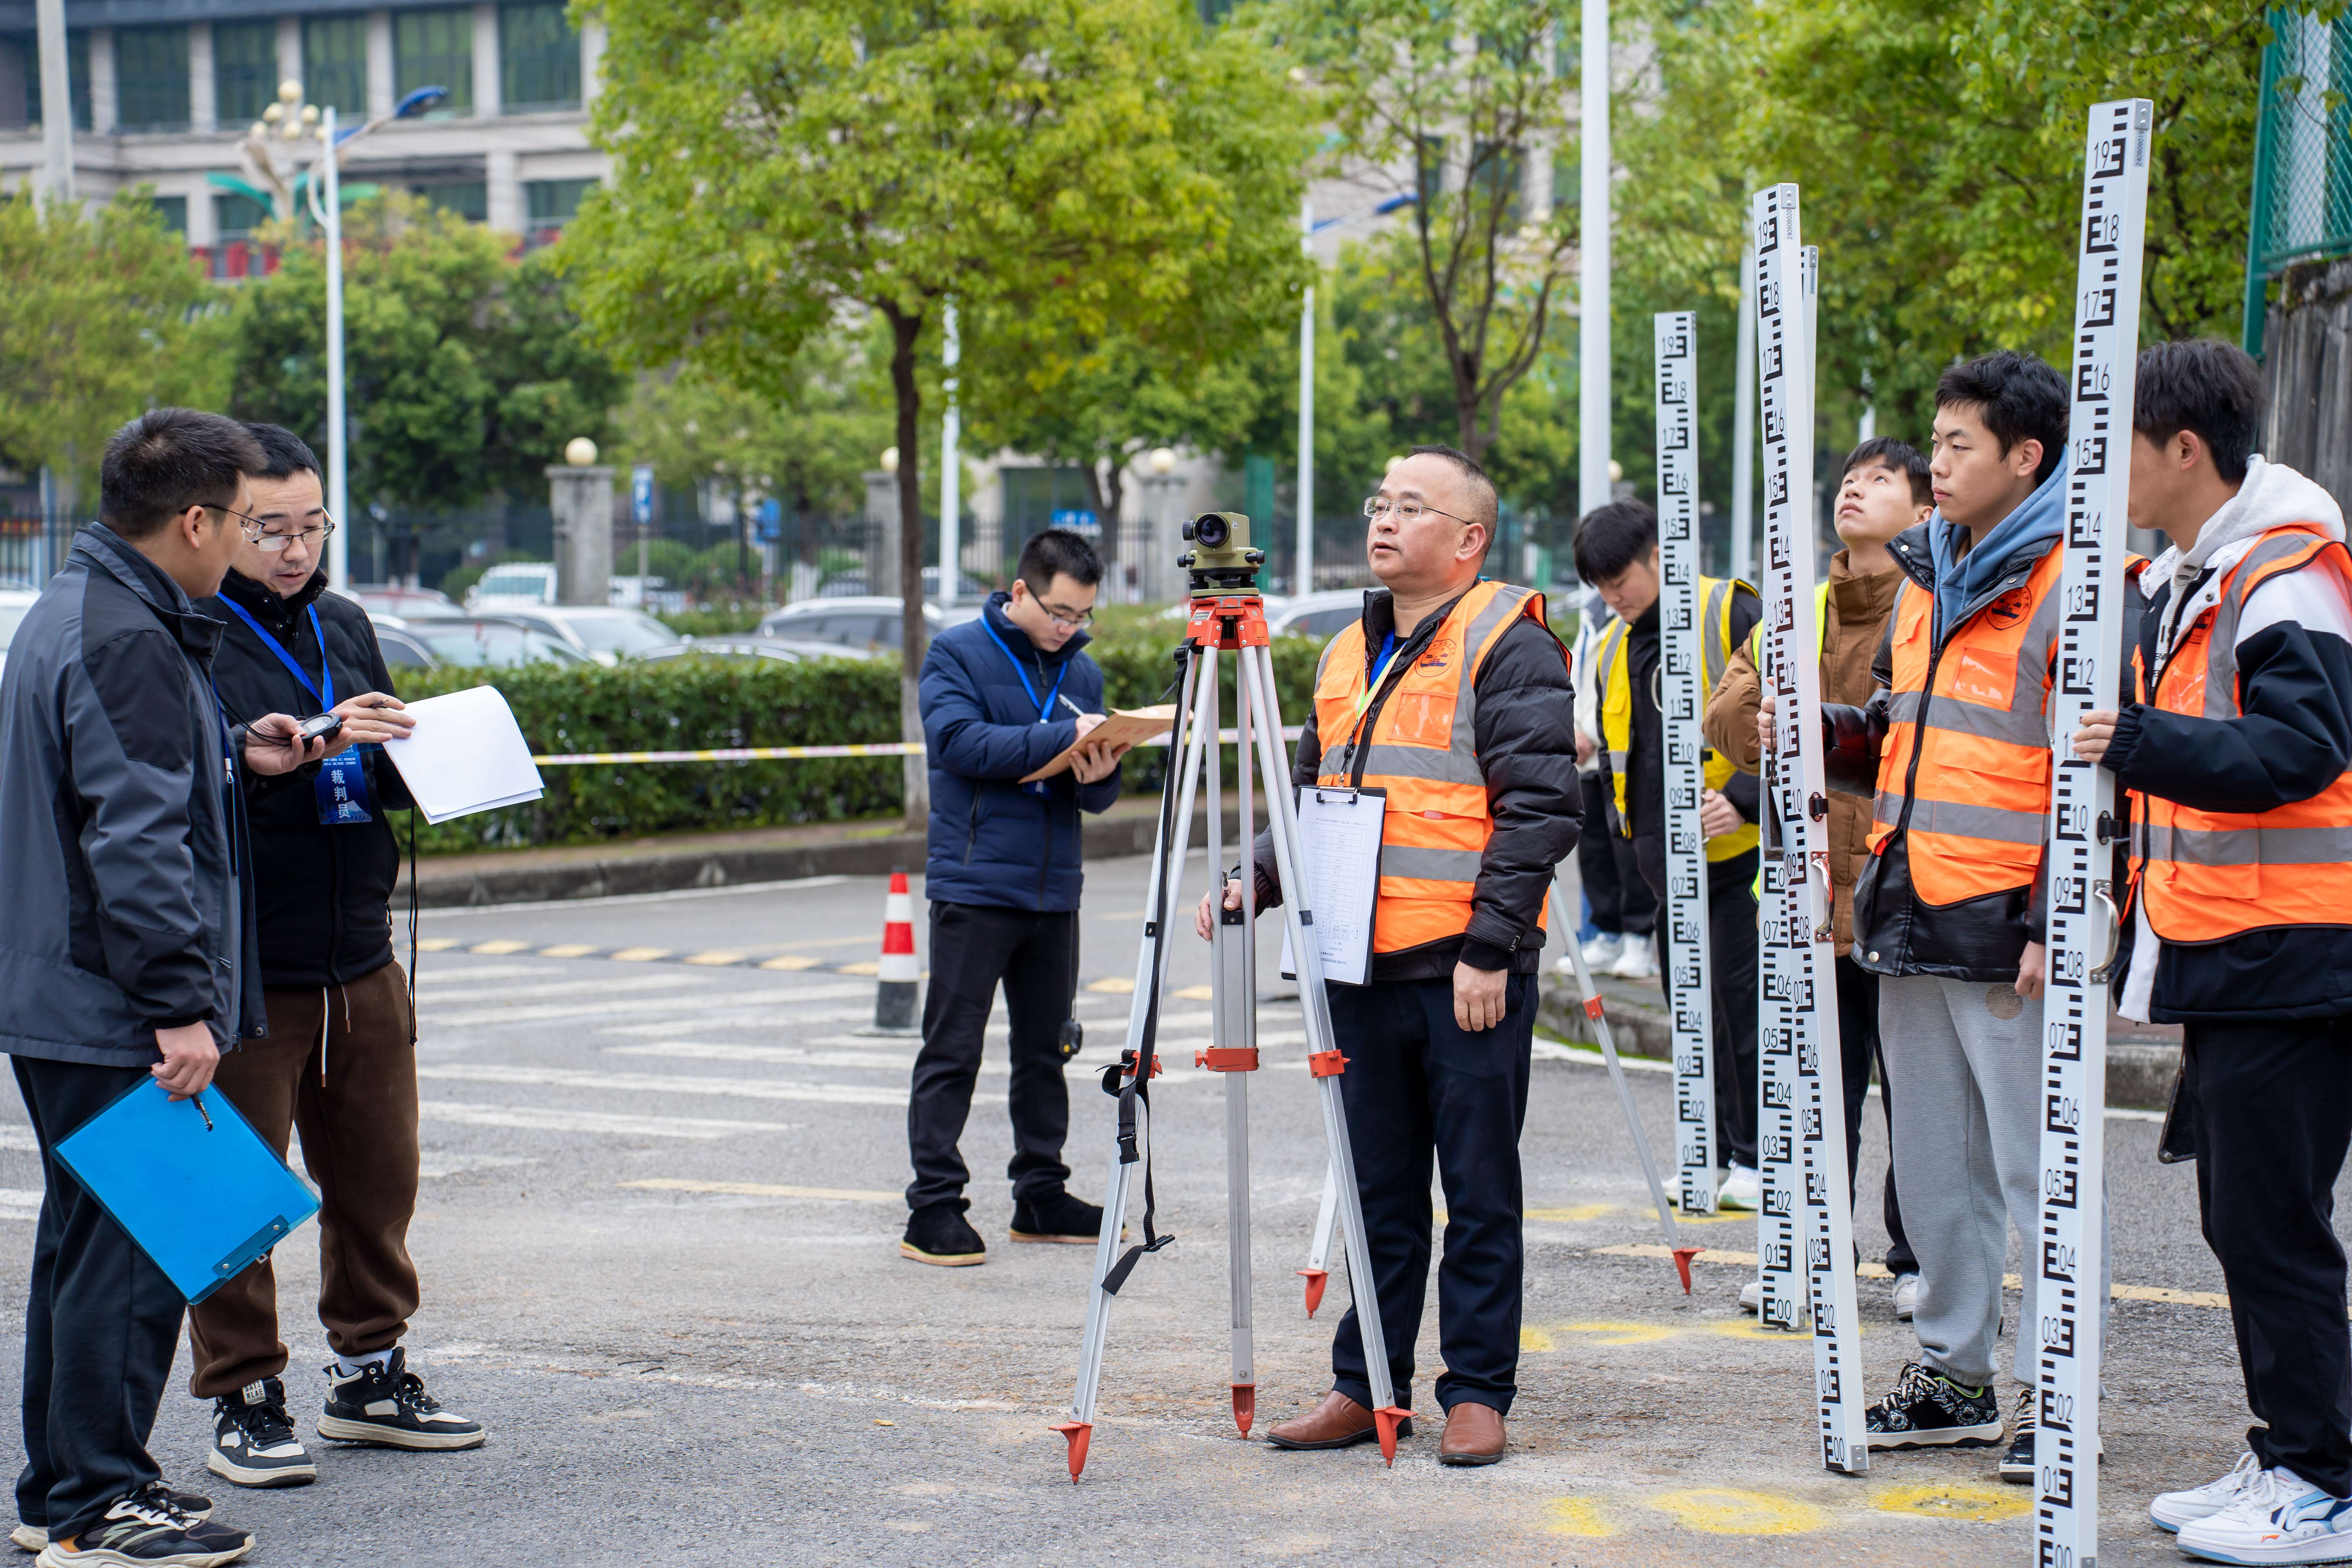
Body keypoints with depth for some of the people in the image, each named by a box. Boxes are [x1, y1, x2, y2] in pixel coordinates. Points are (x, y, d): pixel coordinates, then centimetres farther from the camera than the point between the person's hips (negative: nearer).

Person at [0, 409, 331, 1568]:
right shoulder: (128, 644, -19)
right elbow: (135, 841, -24)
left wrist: (233, 756, 19)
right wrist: (179, 1004, -24)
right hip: (116, 1020, -11)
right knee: (132, 1253, -5)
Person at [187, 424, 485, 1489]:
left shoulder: (344, 627, 13)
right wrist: (313, 742, -30)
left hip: (359, 961, 7)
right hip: (243, 970, -7)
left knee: (377, 1177, 13)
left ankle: (369, 1376, 27)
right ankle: (243, 1403, 10)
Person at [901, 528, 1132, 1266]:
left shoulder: (1081, 671, 13)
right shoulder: (958, 653, -3)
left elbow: (1094, 796, 13)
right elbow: (962, 742, -19)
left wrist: (1099, 775, -11)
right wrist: (1062, 737, -24)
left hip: (1054, 892, 6)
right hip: (974, 888, -6)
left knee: (1045, 1051, 11)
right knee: (952, 1052, -4)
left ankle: (1041, 1196, 20)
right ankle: (933, 1207, -1)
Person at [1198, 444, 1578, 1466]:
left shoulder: (1508, 645, -6)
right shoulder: (1346, 655, 17)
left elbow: (1539, 806, -13)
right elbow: (1311, 796, 23)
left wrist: (1490, 944, -17)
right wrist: (1251, 882, 7)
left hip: (1470, 973, -7)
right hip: (1365, 966, 7)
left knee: (1479, 1193, 1)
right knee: (1380, 1191, 13)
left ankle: (1478, 1393, 9)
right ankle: (1367, 1384, 20)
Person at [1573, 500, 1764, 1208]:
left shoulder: (1733, 614, -7)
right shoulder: (1613, 649, 15)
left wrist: (1745, 797, -19)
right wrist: (1627, 836, 17)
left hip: (1740, 851, -7)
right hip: (1665, 859, 7)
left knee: (1741, 998, -6)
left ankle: (1759, 1160, 3)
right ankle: (1719, 1157, 17)